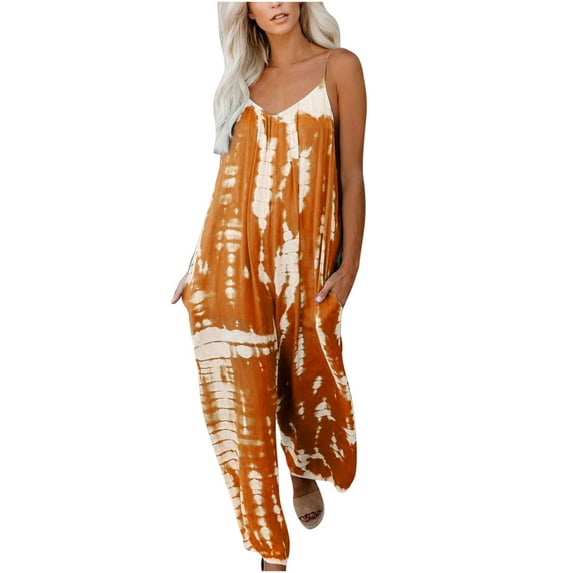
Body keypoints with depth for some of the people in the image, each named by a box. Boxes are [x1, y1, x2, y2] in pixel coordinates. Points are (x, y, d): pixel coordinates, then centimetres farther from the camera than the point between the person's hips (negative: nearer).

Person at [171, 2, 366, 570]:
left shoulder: (338, 67, 0)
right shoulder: (244, 80, 12)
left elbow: (351, 175, -2)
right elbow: (229, 177, 13)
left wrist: (349, 265, -6)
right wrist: (200, 262, 11)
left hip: (302, 255, -2)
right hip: (233, 256, 3)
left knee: (305, 377, 12)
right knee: (242, 393, -1)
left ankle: (304, 473, 47)